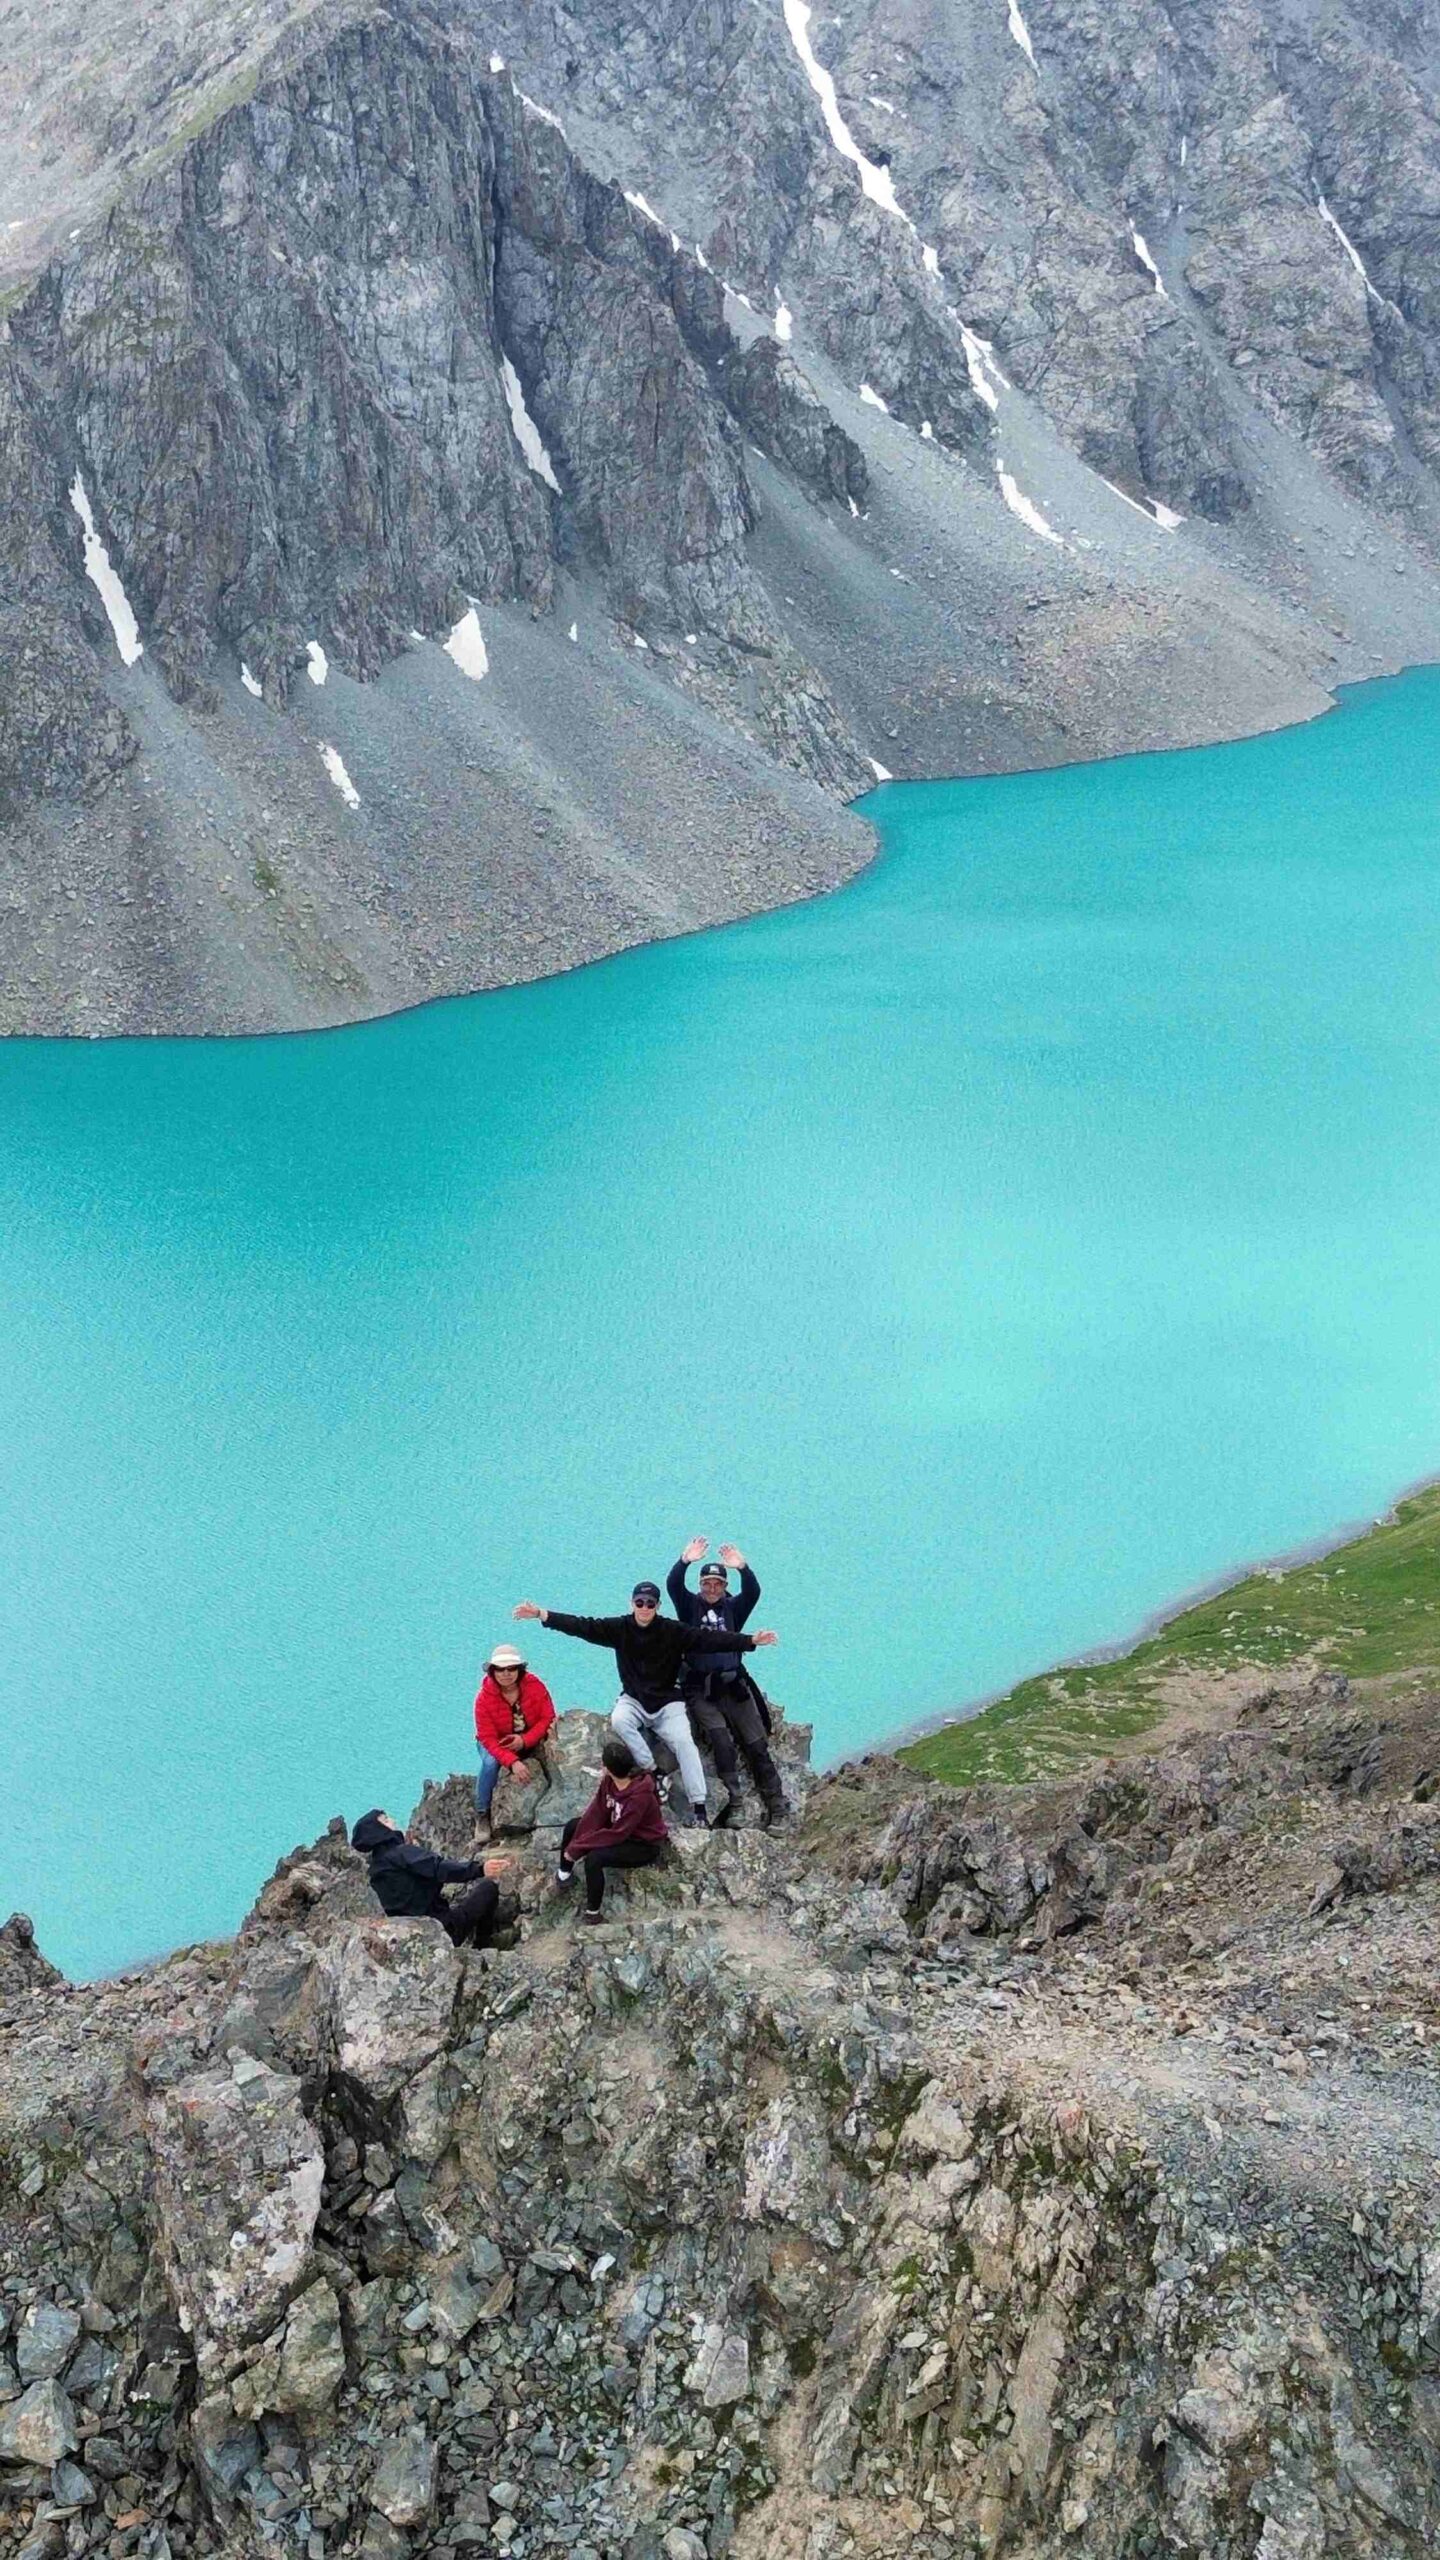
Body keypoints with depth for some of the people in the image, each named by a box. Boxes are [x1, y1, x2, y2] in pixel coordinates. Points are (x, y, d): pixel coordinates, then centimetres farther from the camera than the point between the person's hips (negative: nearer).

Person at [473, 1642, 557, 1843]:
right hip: (496, 1744, -2)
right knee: (490, 1763, -32)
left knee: (551, 1753, -25)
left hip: (530, 1741, 2)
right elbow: (488, 1738, -23)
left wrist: (525, 1740, -30)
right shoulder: (484, 1697, -21)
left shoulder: (535, 1686, -16)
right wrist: (512, 1762, -37)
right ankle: (482, 1815, -16)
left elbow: (547, 1718, -14)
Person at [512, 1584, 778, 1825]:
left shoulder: (673, 1631, -8)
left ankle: (698, 1806, -22)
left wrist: (751, 1641, -27)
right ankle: (652, 1771, -17)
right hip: (633, 1699, 1)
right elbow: (582, 1626, -10)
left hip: (667, 1701, -1)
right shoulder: (619, 1628, -4)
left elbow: (708, 1638, -16)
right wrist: (541, 1615, -20)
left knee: (683, 1740, -23)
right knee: (619, 1720, -31)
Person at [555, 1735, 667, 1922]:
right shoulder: (610, 1781, -13)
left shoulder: (640, 1796, -36)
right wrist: (576, 1844, -20)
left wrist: (579, 1847, -26)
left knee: (594, 1857, -29)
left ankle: (592, 1911, -11)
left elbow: (617, 1834, -32)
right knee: (572, 1827, 2)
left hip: (644, 1845, -8)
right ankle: (565, 1871, 25)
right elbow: (596, 1813, -10)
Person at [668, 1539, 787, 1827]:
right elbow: (673, 1585, -10)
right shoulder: (690, 1606, 8)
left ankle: (776, 1809, 0)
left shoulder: (733, 1608, 12)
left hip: (734, 1686, 2)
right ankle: (731, 1797, -29)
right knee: (720, 1737, -25)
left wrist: (742, 1568, -26)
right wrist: (684, 1561, -28)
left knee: (757, 1744, -2)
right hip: (700, 1691, -2)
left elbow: (753, 1592, -7)